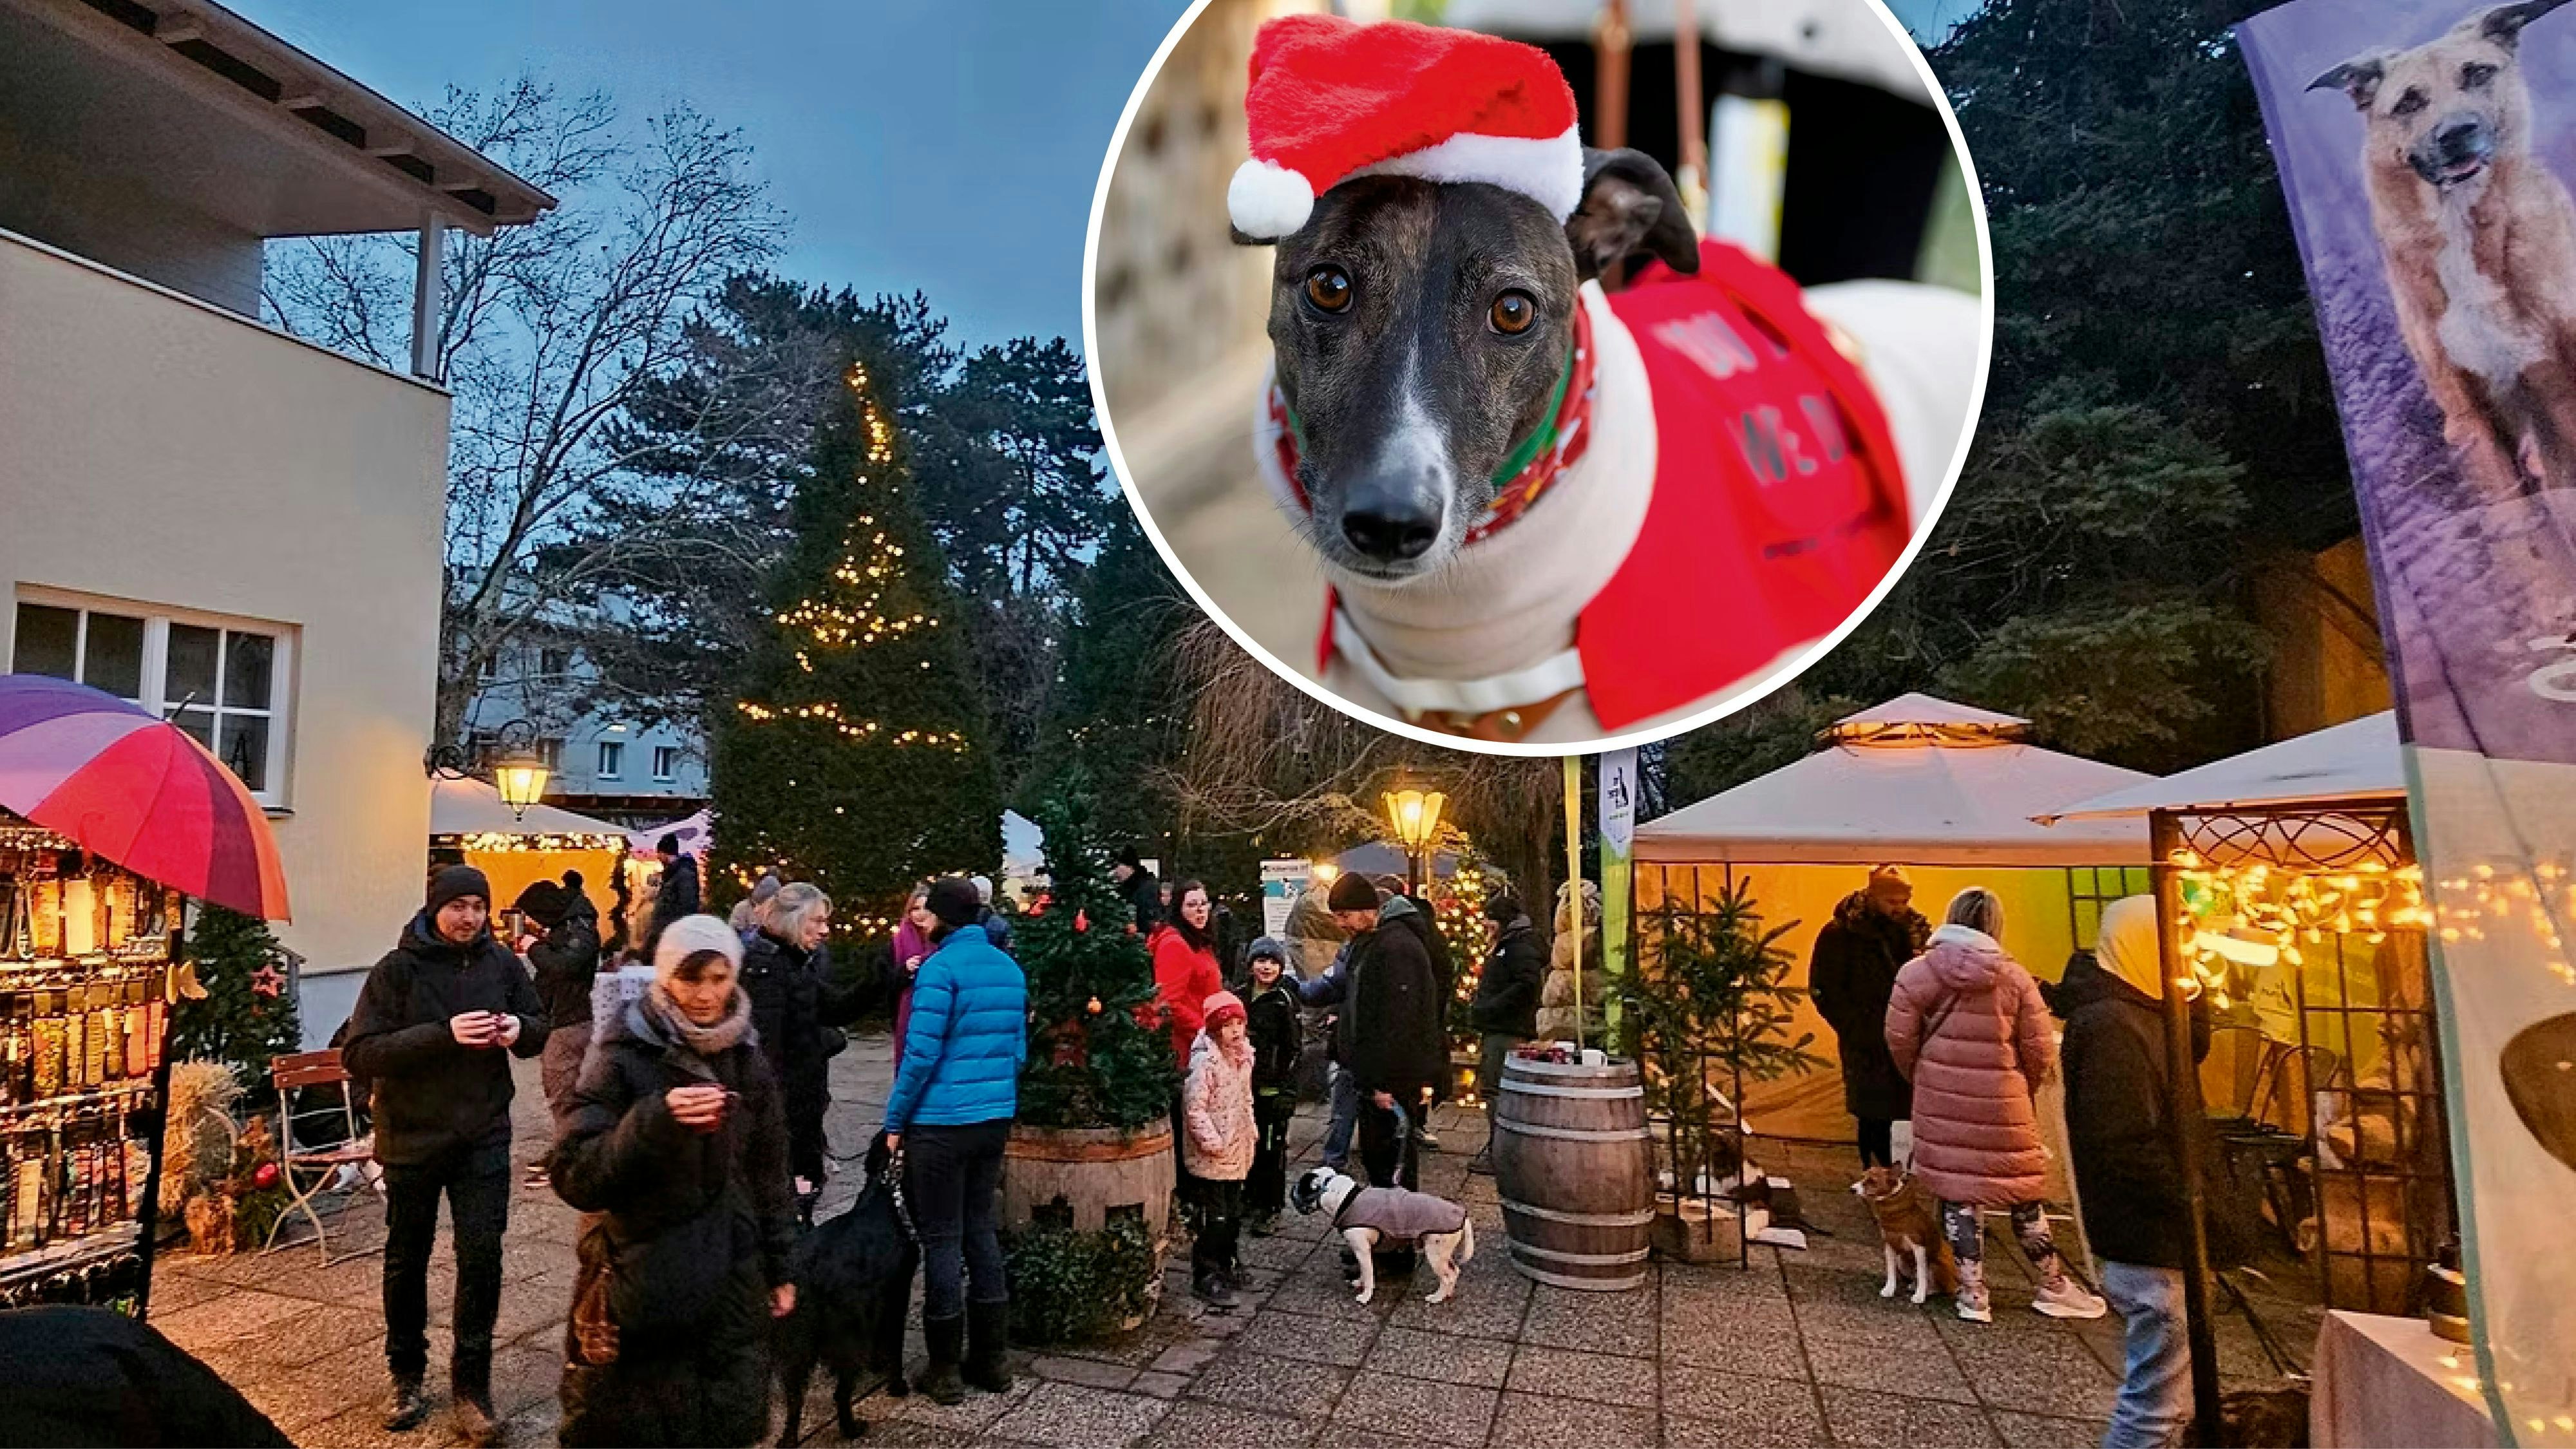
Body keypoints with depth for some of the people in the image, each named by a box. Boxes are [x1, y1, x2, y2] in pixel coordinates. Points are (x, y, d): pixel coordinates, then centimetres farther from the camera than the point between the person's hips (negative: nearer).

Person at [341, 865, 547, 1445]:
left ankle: (471, 1384, 15)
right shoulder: (398, 968, -11)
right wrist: (443, 1034, -29)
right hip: (413, 1137, -1)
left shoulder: (501, 963, -2)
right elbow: (359, 1054, -17)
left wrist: (519, 1029, -15)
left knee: (482, 1256, 0)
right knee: (407, 1260, 15)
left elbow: (540, 1030, 9)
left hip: (484, 1136, 1)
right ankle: (407, 1374, 36)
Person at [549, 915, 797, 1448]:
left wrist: (779, 1268, 14)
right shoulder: (623, 1057, -8)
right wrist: (655, 1121, -28)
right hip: (637, 1288, -3)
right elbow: (574, 1175, -15)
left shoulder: (748, 1063, 4)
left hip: (731, 1285, 3)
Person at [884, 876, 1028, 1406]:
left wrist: (895, 1121, -6)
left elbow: (922, 1053, -16)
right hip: (995, 1119, 7)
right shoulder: (1009, 968, 8)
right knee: (980, 1229, 16)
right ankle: (989, 1359, 23)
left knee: (942, 1240, 4)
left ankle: (945, 1370, 13)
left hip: (941, 1123, -7)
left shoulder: (940, 967, -14)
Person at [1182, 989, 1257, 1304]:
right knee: (1214, 1218, -2)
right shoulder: (1205, 1061, -21)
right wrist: (1213, 1143, -23)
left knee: (1234, 1213, 20)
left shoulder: (1244, 1055, 5)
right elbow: (1194, 1108, -23)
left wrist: (1252, 1132, 14)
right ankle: (1206, 1277, 11)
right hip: (1211, 1157, -8)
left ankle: (1226, 1263, 38)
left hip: (1239, 1153, 8)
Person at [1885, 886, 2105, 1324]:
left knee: (1957, 1193, 9)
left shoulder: (1917, 971, -6)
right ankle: (2054, 1287, 31)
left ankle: (1973, 1294, 15)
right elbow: (2040, 1052, -3)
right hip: (2003, 1104, 0)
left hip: (1941, 1101, 0)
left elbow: (1899, 1039, -5)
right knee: (2024, 1193, 16)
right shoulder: (2014, 976, -6)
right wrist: (2022, 1089, 16)